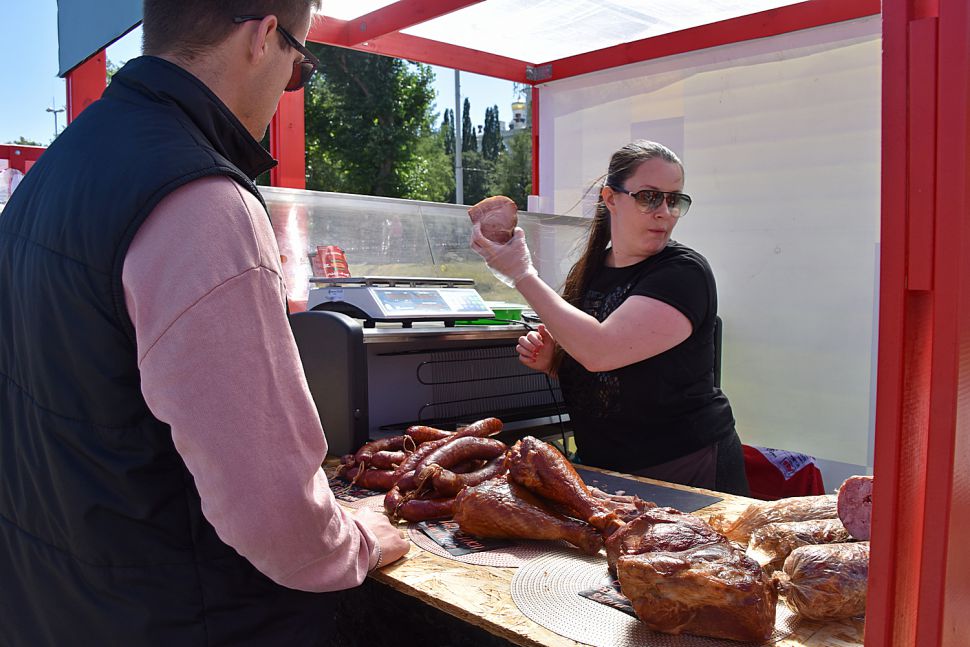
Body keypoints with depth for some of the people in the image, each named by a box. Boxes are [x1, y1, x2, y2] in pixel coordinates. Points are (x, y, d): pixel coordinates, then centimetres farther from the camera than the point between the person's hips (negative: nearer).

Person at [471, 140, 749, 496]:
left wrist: (522, 274, -24)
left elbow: (600, 352, -32)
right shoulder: (588, 272, 2)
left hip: (685, 469, -6)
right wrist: (550, 361, -7)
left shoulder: (684, 273, -18)